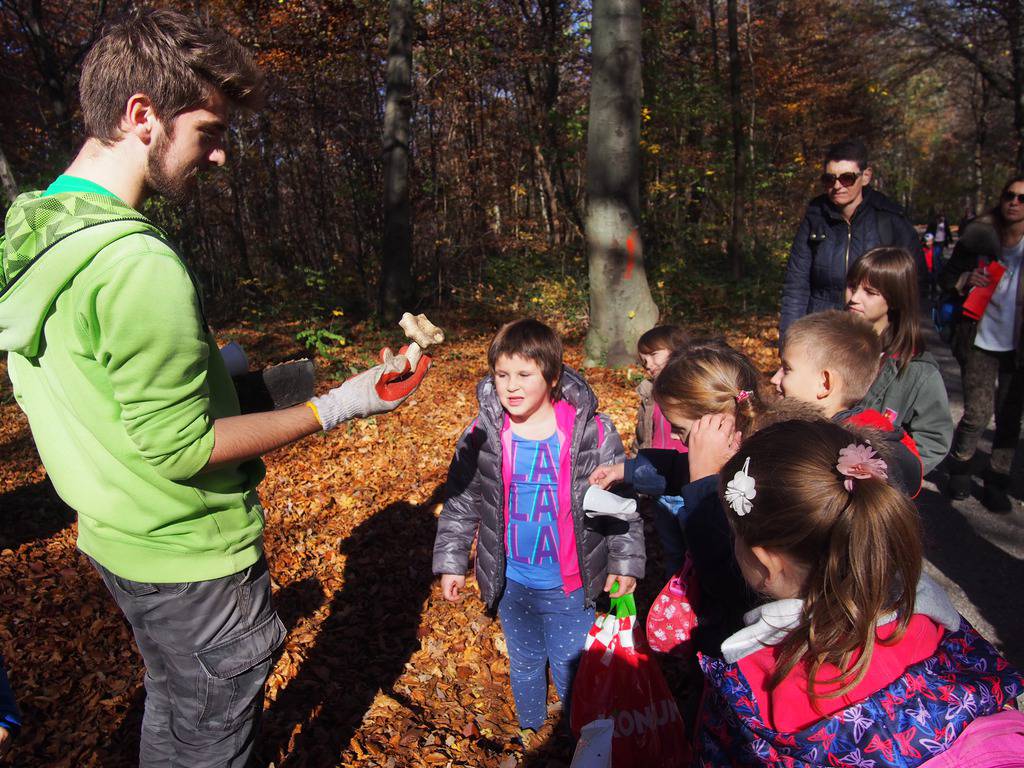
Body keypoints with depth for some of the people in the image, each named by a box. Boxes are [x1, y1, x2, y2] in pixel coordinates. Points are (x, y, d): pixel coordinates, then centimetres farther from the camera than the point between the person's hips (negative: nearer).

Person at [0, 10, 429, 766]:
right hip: (189, 556, -8)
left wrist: (230, 372, 11)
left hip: (119, 537, 9)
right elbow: (178, 447, -26)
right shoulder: (138, 264, -29)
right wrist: (335, 409, -21)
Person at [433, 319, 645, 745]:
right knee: (524, 661, 24)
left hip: (570, 585, -2)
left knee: (572, 667, 16)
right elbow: (460, 503, 0)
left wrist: (625, 562, -6)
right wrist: (451, 562, 1)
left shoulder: (593, 432, -16)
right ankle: (530, 729, 52)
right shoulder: (481, 435, -11)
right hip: (511, 583, 2)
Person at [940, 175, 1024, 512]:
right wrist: (967, 280, -15)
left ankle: (997, 483, 23)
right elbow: (946, 277, 5)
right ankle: (960, 469, 21)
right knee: (978, 413, -5)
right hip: (981, 340, -1)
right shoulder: (979, 235, -2)